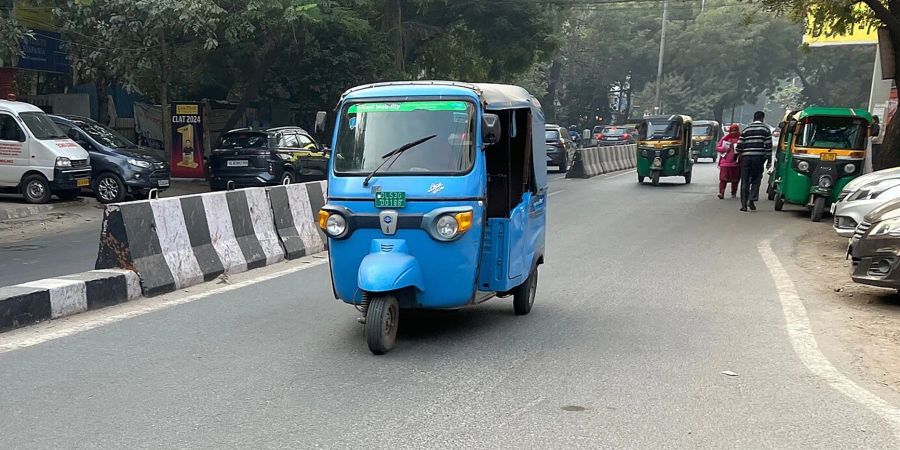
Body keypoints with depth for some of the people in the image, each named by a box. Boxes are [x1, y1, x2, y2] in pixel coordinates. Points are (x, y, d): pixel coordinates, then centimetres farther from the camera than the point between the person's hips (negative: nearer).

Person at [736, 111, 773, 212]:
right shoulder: (766, 129, 4)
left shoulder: (746, 129, 10)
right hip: (759, 157, -1)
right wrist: (769, 160, 4)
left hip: (746, 157, 2)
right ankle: (752, 199, -6)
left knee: (745, 181, 5)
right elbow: (768, 146, 0)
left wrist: (738, 157, 17)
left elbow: (739, 145, 7)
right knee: (756, 179, 11)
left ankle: (744, 204, 3)